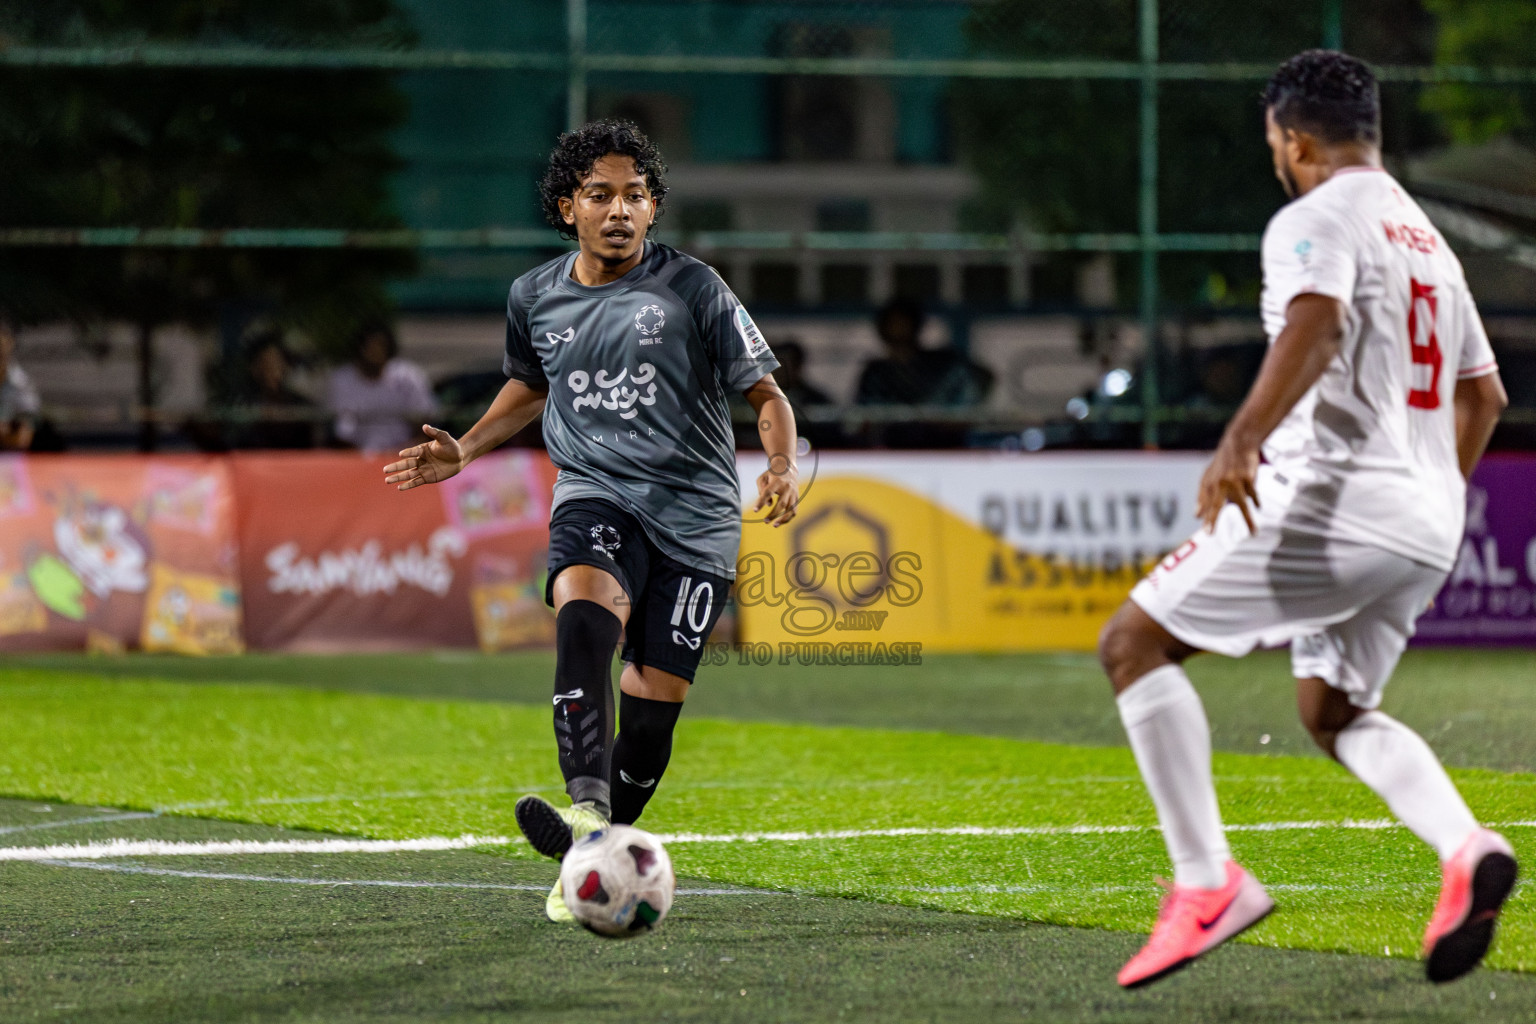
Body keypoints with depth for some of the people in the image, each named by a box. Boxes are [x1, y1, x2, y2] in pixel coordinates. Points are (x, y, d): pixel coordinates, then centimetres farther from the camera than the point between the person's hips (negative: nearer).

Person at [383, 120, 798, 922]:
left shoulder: (691, 287, -2)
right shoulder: (535, 298, 9)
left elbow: (765, 393, 1)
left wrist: (783, 467, -17)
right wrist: (464, 450, 18)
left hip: (695, 512, -1)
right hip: (595, 496, 1)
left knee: (652, 701, -4)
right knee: (583, 615, -32)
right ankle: (586, 812, -49)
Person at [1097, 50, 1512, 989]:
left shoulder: (1316, 222, -6)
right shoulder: (1431, 241, 22)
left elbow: (1315, 326, -27)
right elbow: (1484, 393, 29)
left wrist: (1244, 440, -38)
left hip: (1330, 496, -9)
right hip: (1426, 525, 9)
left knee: (1134, 643, -1)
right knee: (1334, 710, 23)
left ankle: (1207, 883, -10)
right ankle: (1466, 847, -4)